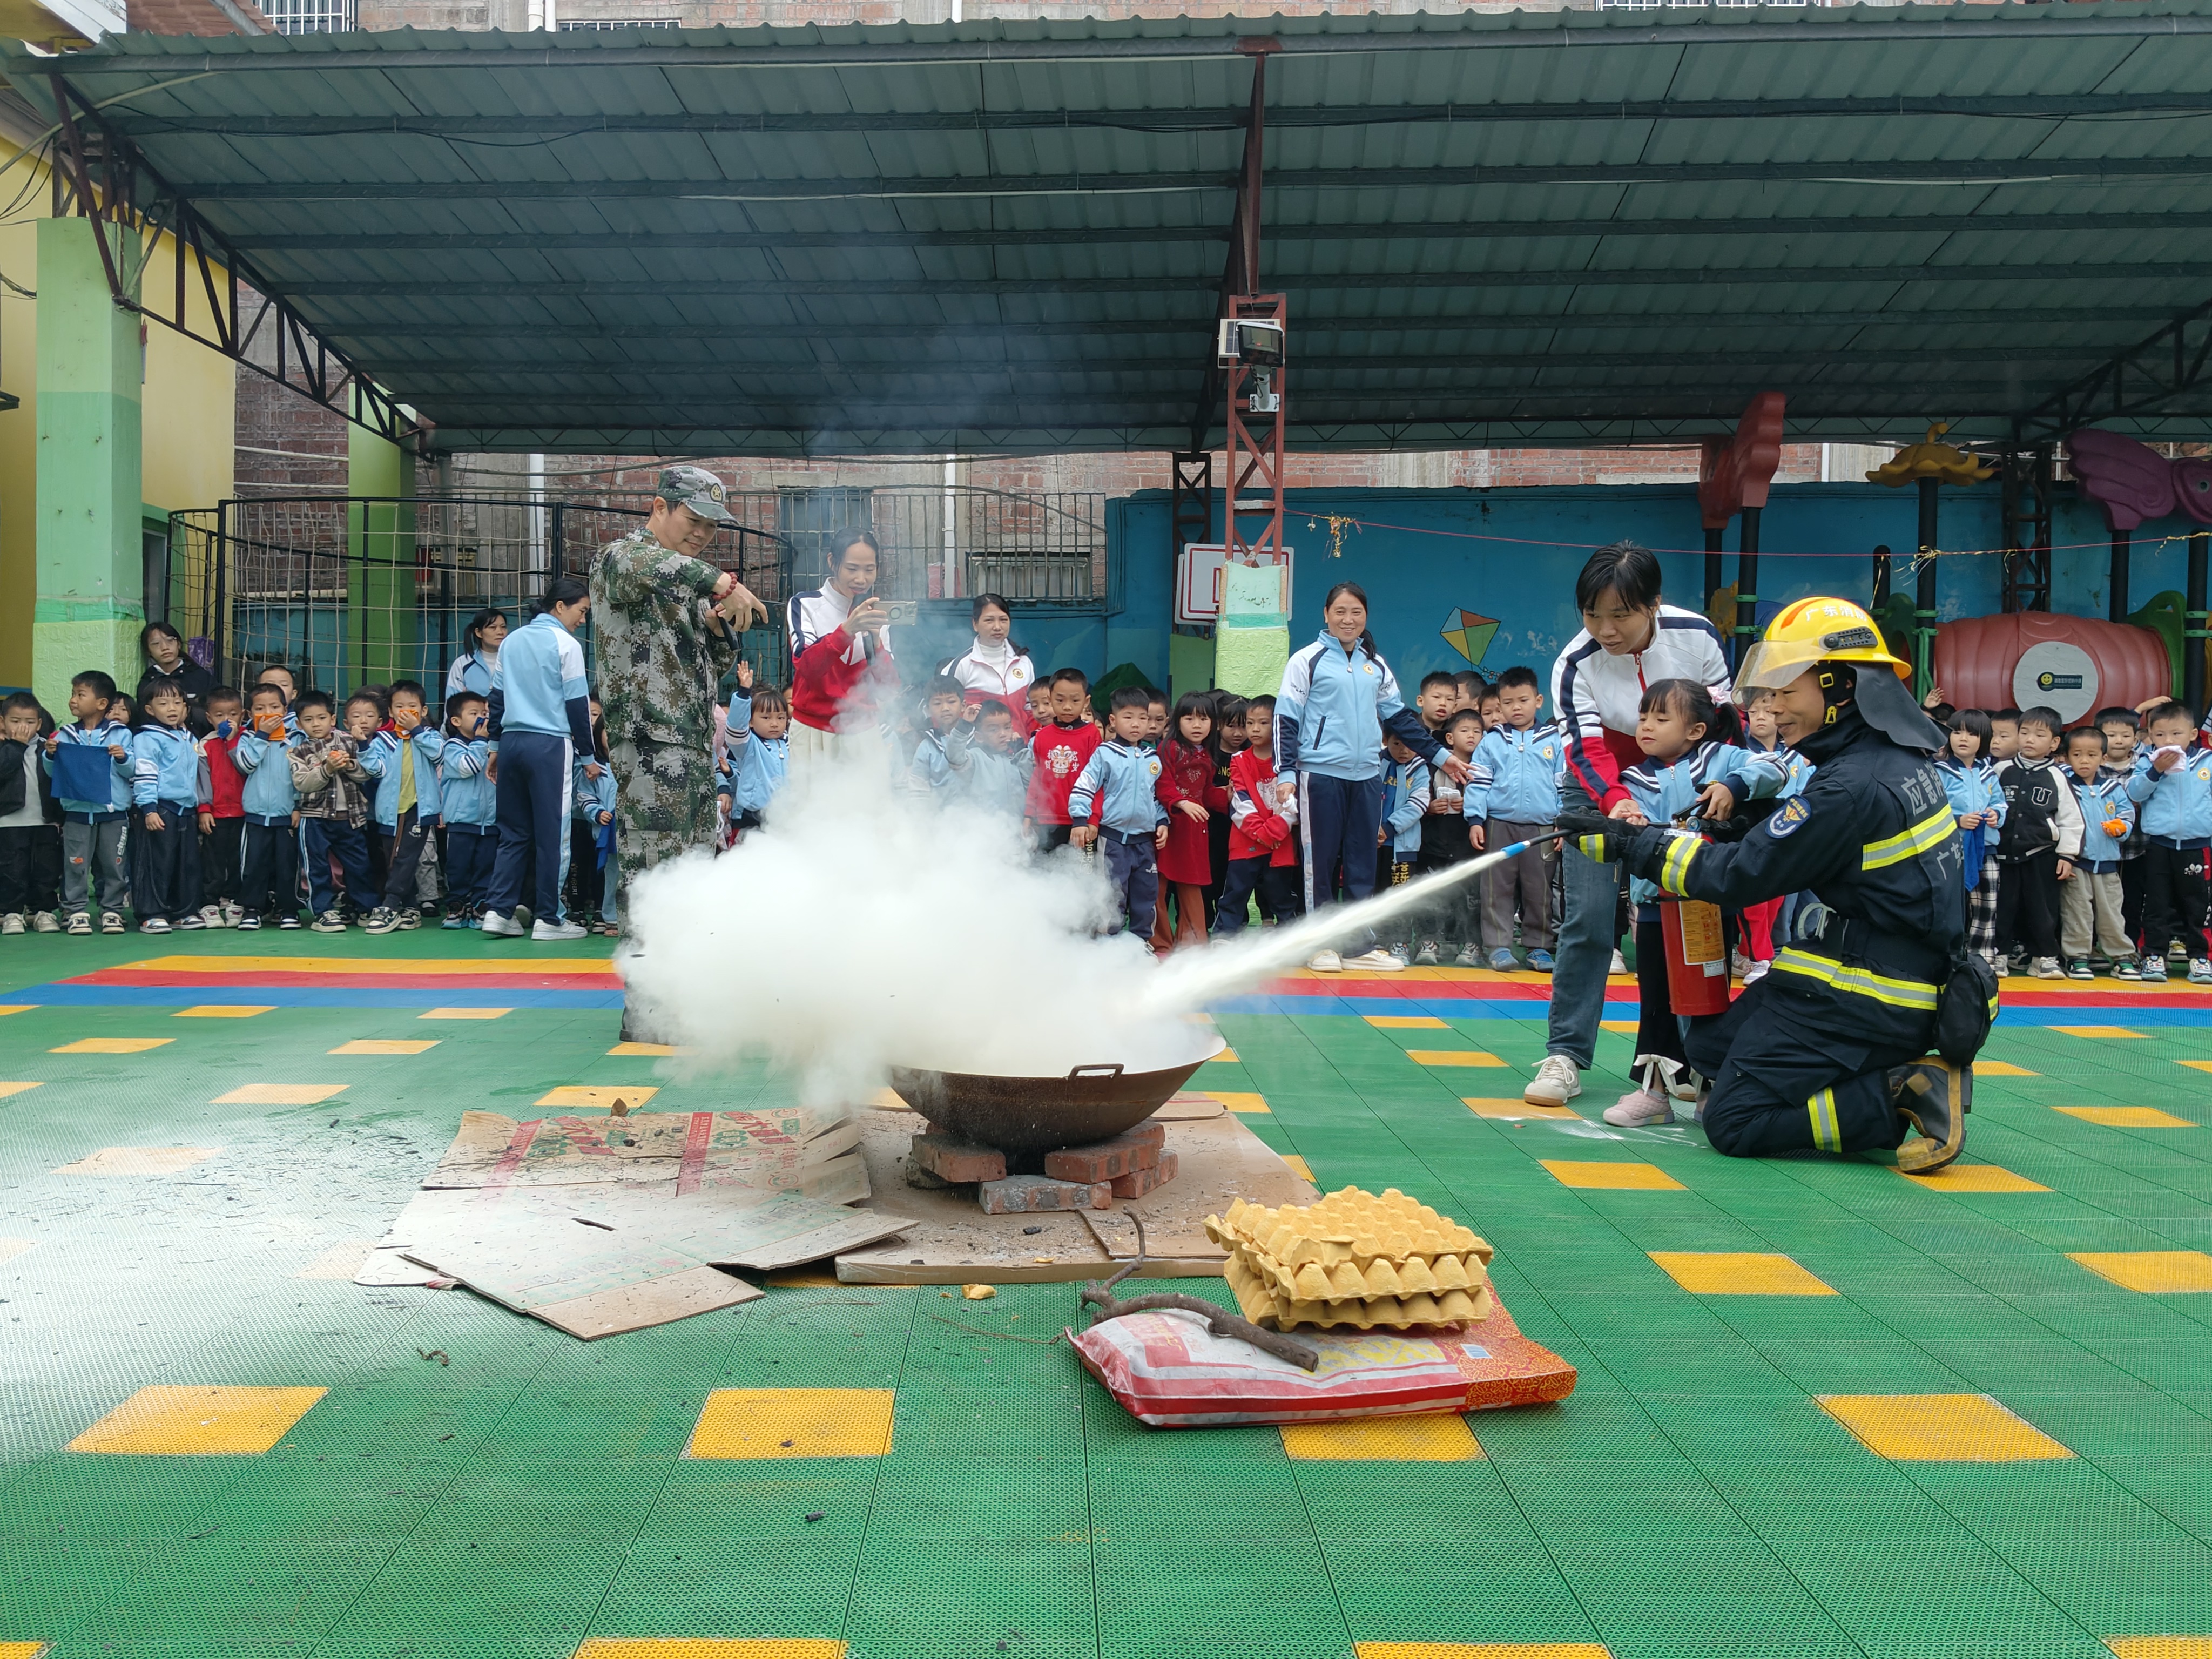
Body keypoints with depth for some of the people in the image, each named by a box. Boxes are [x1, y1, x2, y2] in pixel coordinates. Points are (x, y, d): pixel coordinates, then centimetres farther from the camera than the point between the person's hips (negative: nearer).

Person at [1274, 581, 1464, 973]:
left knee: (1362, 864, 7)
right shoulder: (1307, 661, -1)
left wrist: (1439, 756, 19)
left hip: (1367, 776, 5)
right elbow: (1286, 720, -4)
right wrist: (1285, 772, -13)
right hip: (1320, 775, -5)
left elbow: (1400, 718, 21)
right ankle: (1320, 944, 8)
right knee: (1321, 862, 0)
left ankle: (1360, 944, 13)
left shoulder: (1376, 666, 14)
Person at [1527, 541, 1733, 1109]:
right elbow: (1588, 750, -27)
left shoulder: (1696, 636, -16)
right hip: (1597, 791, -2)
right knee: (1588, 918, -13)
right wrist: (1616, 803, -46)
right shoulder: (1576, 664, -21)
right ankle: (1565, 1055, -6)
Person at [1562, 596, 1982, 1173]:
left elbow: (1740, 876, -18)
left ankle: (1905, 1097, -8)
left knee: (1734, 1124, -6)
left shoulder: (1855, 785, -22)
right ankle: (1888, 1076, 8)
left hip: (1863, 1001, -10)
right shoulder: (1894, 757, 7)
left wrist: (1629, 842, -11)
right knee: (1709, 1043, 17)